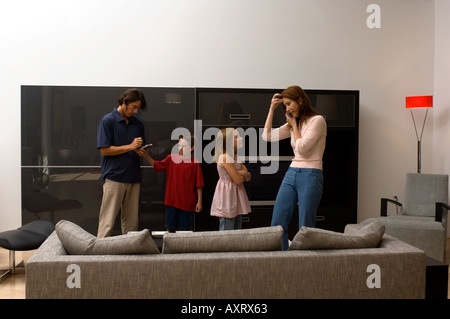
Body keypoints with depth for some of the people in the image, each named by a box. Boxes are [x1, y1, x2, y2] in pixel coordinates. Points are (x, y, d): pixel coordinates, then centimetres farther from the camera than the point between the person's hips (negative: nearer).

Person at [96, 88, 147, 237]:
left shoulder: (138, 123, 15)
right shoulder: (107, 121, -2)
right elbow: (104, 150, -8)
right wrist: (130, 147, -13)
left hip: (133, 178, 5)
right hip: (114, 177, -5)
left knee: (132, 222, 7)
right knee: (107, 222, -6)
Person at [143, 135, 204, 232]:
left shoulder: (195, 163, -9)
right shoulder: (171, 158, 4)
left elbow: (199, 185, -7)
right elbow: (156, 165, 3)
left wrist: (199, 201, -6)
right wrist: (146, 156, -13)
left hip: (187, 203, -3)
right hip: (171, 201, 4)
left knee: (184, 230, 8)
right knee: (170, 228, 12)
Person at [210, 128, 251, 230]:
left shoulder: (235, 157, 12)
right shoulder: (225, 157, -17)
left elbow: (248, 177, 9)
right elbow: (238, 180, -19)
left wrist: (241, 173, -13)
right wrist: (244, 174, 2)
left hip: (236, 196, 10)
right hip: (227, 194, -10)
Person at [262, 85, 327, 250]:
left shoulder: (317, 120, -6)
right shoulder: (292, 124, 15)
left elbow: (302, 148, -15)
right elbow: (267, 136, 9)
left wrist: (294, 124, -2)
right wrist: (272, 109, 9)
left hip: (310, 176, -7)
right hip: (291, 174, 7)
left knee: (305, 228, -2)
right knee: (277, 224, 5)